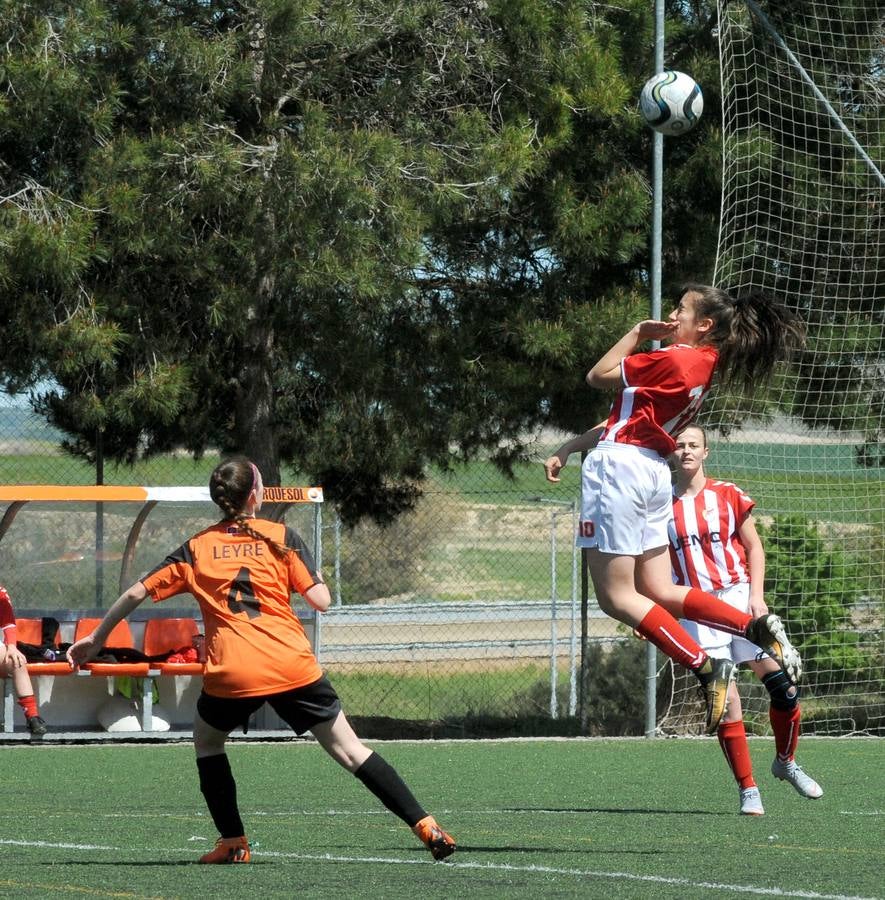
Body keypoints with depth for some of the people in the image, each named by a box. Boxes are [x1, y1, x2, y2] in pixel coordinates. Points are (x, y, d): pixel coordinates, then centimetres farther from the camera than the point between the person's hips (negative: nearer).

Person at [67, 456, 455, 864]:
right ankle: (424, 826, -1)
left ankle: (233, 842, 19)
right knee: (349, 749, 6)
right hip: (293, 667, 0)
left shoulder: (197, 548, 11)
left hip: (230, 673, 0)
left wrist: (96, 638, 23)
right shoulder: (281, 537, 6)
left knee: (206, 739, 28)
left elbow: (136, 593, 12)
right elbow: (321, 600, -1)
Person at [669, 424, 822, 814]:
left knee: (784, 688, -5)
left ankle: (786, 762, 20)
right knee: (726, 701, -9)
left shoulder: (728, 496, 6)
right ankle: (747, 789, 0)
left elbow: (754, 547, 9)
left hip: (739, 596, 1)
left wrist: (756, 596, -3)